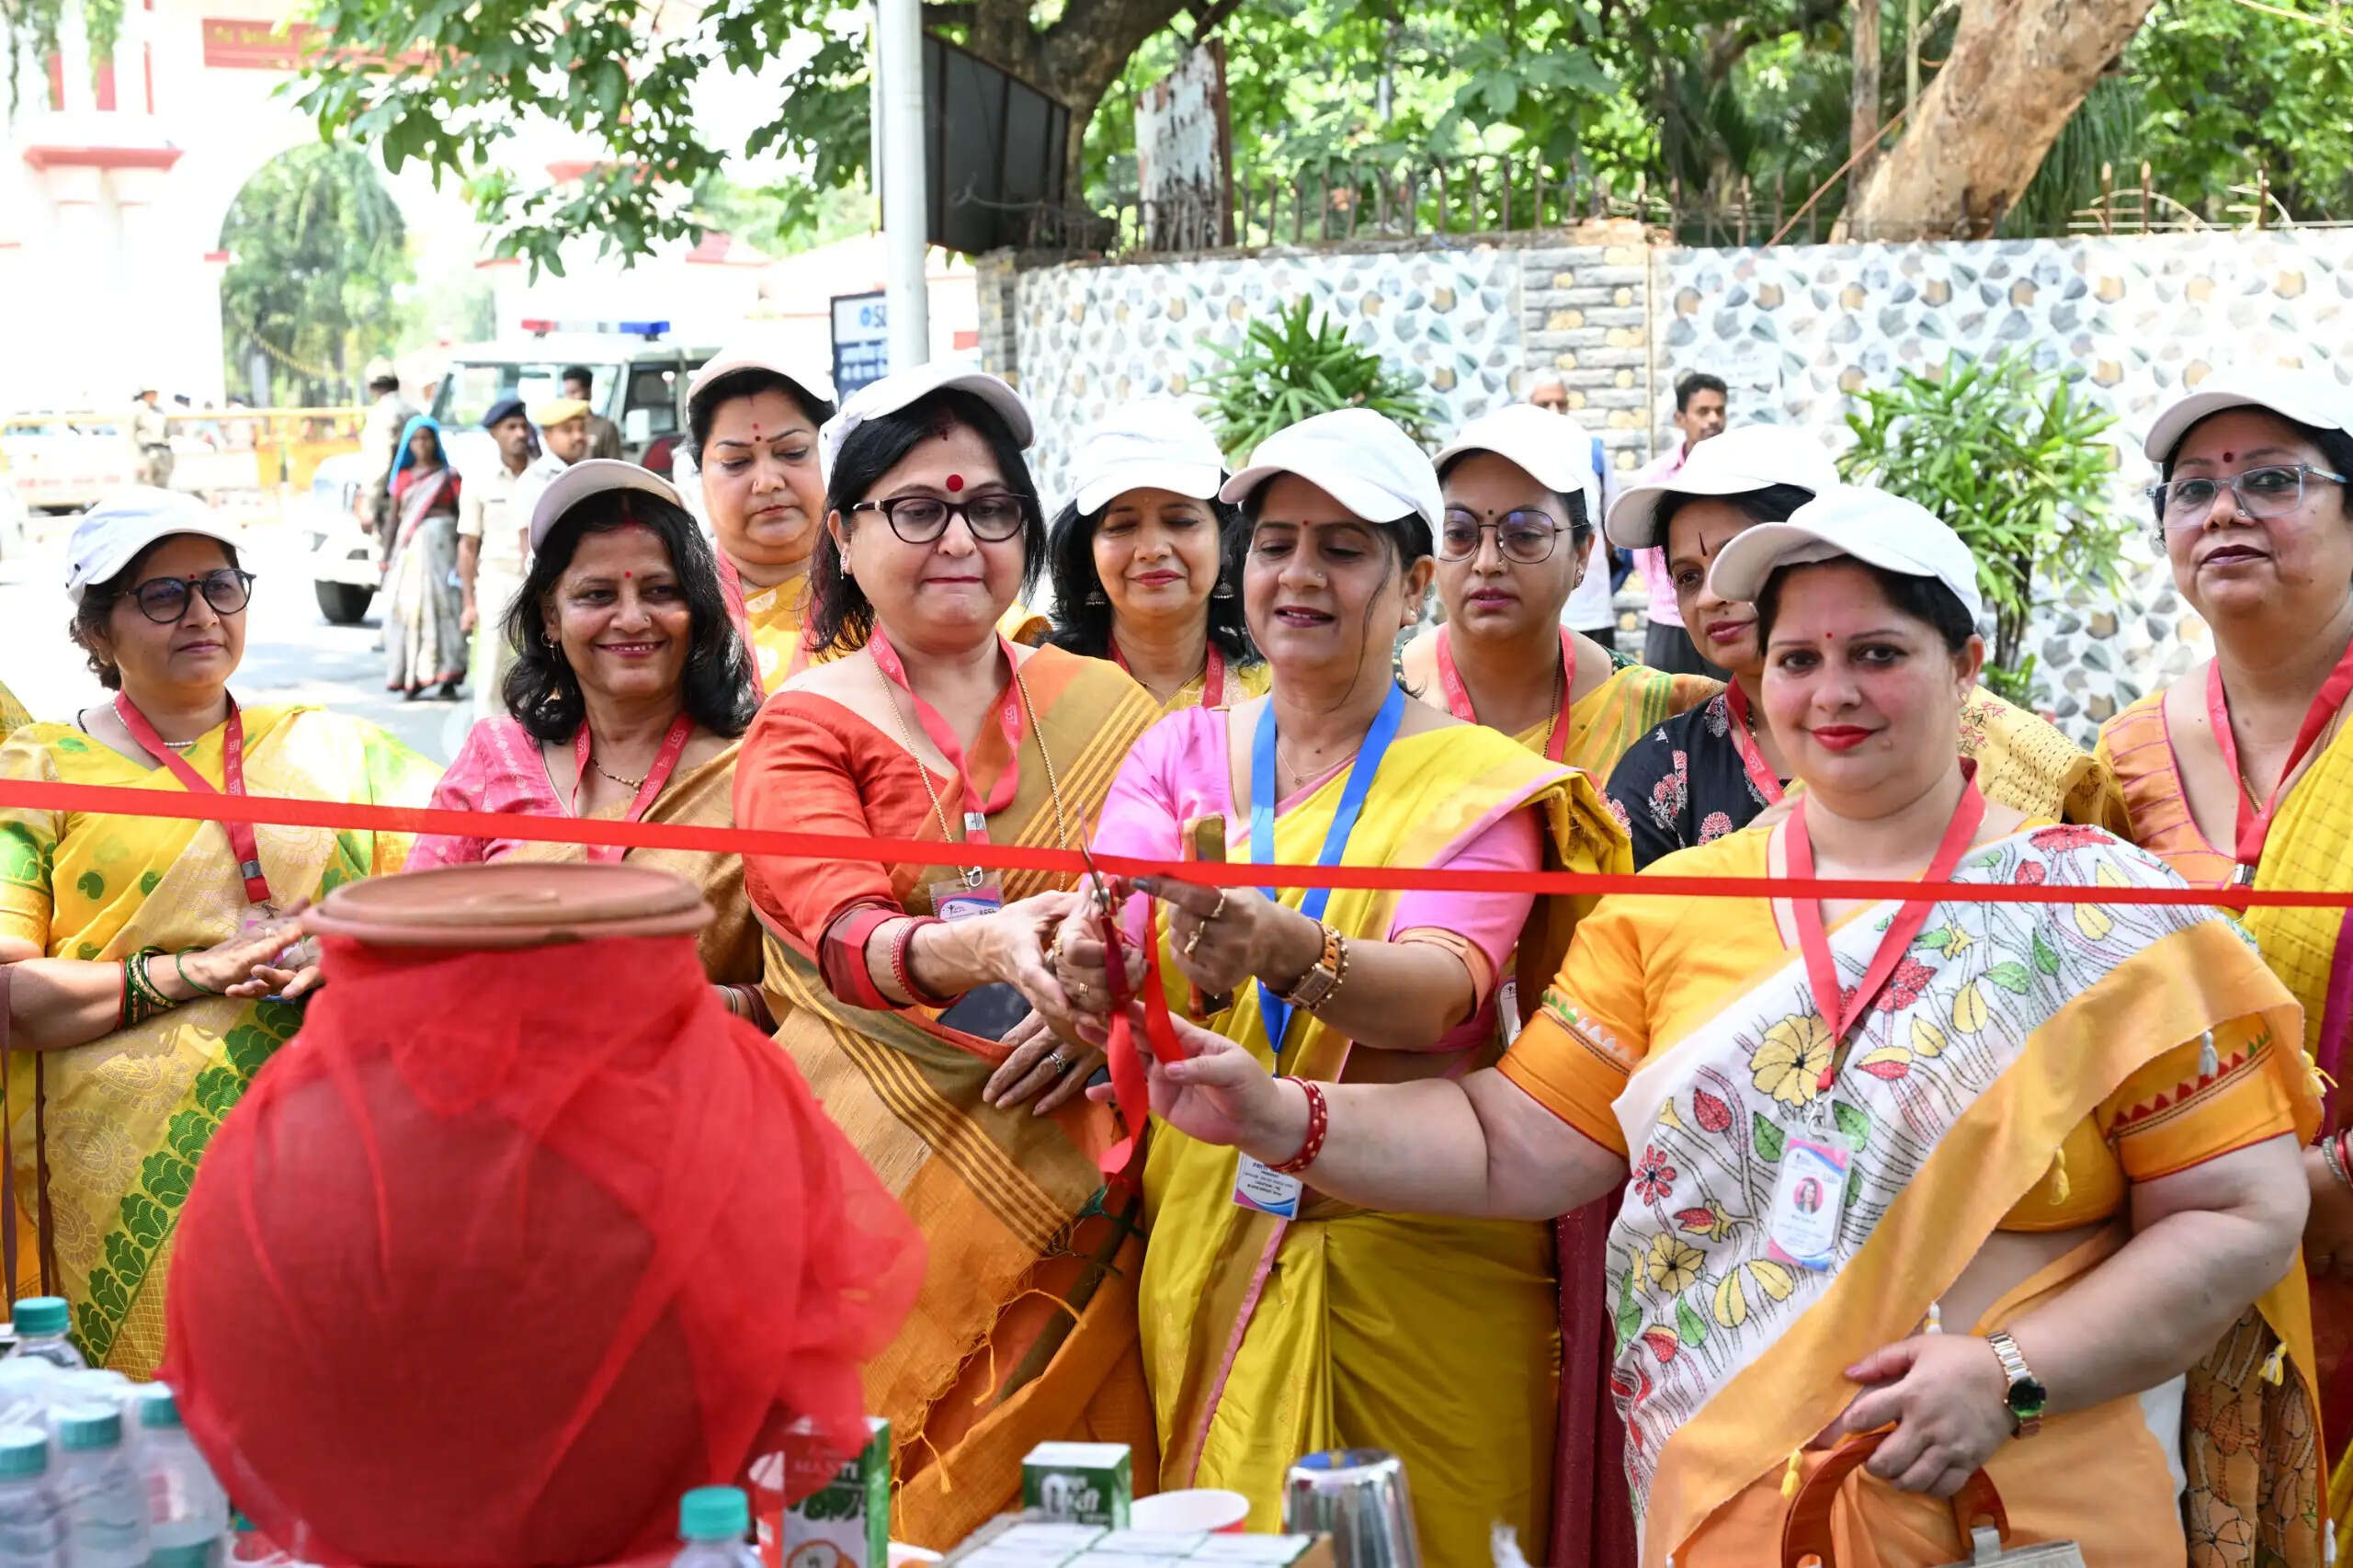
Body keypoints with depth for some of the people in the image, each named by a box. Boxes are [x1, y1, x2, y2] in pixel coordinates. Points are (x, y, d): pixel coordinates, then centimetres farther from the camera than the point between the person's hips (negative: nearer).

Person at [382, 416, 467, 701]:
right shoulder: (403, 477, 13)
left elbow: (462, 513, 2)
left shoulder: (448, 475, 5)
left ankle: (447, 678, -7)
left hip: (441, 541, -3)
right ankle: (412, 679, 1)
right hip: (409, 546, 3)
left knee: (443, 606, -8)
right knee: (407, 608, -3)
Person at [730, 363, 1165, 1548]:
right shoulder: (804, 726, 0)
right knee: (879, 1513, -1)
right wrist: (976, 948, -38)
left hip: (1068, 1196, 2)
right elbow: (842, 932, -18)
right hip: (884, 1188, -2)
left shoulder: (1102, 709, 8)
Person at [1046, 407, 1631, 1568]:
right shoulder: (1179, 753, 8)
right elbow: (1107, 936, -8)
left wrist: (1283, 951, -40)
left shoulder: (1479, 779, -3)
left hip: (1419, 1267, -3)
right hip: (1202, 1247, 3)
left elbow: (1446, 987, -20)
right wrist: (1087, 952, -32)